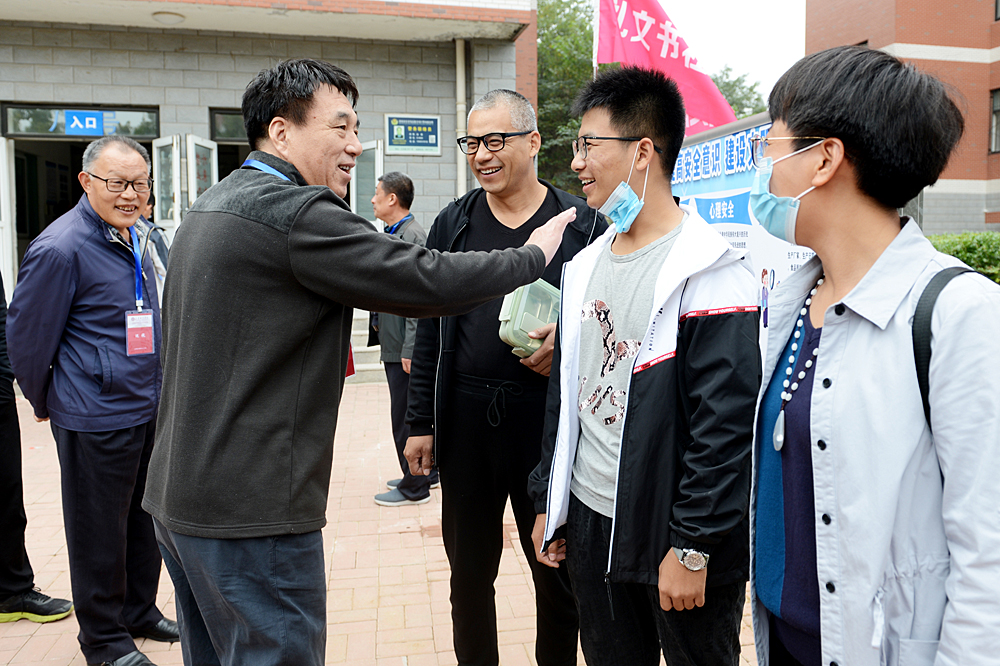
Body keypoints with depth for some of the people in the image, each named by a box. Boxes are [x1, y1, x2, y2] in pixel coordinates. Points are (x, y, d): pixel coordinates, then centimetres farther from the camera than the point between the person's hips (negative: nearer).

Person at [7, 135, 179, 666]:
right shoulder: (60, 248, -17)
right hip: (96, 418, -8)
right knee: (99, 532, 6)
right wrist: (44, 403, 4)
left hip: (149, 408, 8)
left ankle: (140, 612, 37)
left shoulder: (135, 238, 9)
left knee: (145, 520, 19)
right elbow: (28, 334, -9)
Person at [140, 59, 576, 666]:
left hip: (180, 496, 10)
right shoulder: (296, 213, -18)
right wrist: (533, 255, -6)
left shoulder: (213, 207, 14)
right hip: (252, 511, -10)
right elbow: (425, 281, -20)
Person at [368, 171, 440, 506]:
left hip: (404, 346, -10)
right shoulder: (393, 234, 15)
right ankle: (426, 472, 32)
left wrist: (410, 350, -23)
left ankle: (414, 487, 11)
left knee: (406, 416, -1)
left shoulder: (413, 236, -16)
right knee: (410, 414, 19)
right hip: (393, 341, 10)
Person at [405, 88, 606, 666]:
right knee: (469, 569, 15)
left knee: (557, 569, 11)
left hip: (548, 416, -2)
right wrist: (421, 423, 6)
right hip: (465, 417, 3)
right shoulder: (454, 223, 8)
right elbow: (430, 331, 9)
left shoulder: (582, 223, -1)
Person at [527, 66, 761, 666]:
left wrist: (693, 548, -19)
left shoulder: (712, 272, -16)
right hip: (590, 526, 7)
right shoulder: (585, 265, 8)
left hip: (675, 538, -6)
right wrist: (549, 503, 13)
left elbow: (727, 423, -19)